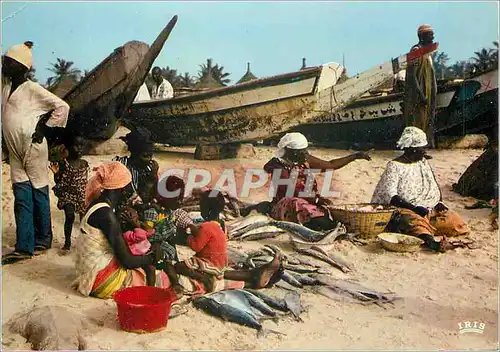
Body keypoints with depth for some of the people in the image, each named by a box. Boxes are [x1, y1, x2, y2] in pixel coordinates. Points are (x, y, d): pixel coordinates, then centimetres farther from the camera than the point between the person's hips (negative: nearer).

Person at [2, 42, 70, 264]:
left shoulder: (32, 89, -9)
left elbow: (62, 107, -11)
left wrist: (44, 128, -9)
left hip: (33, 149, -6)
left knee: (39, 194, 5)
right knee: (22, 199, 2)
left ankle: (43, 240, 18)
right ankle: (24, 247, 2)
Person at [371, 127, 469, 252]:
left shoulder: (423, 162, 16)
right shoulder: (394, 166, -4)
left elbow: (435, 186, 21)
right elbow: (390, 196, -14)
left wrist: (439, 202, 0)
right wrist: (414, 208, -23)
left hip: (431, 209, 7)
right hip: (406, 209, -7)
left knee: (457, 224, -16)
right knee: (415, 220, -41)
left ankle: (423, 226, -22)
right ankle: (430, 242, -64)